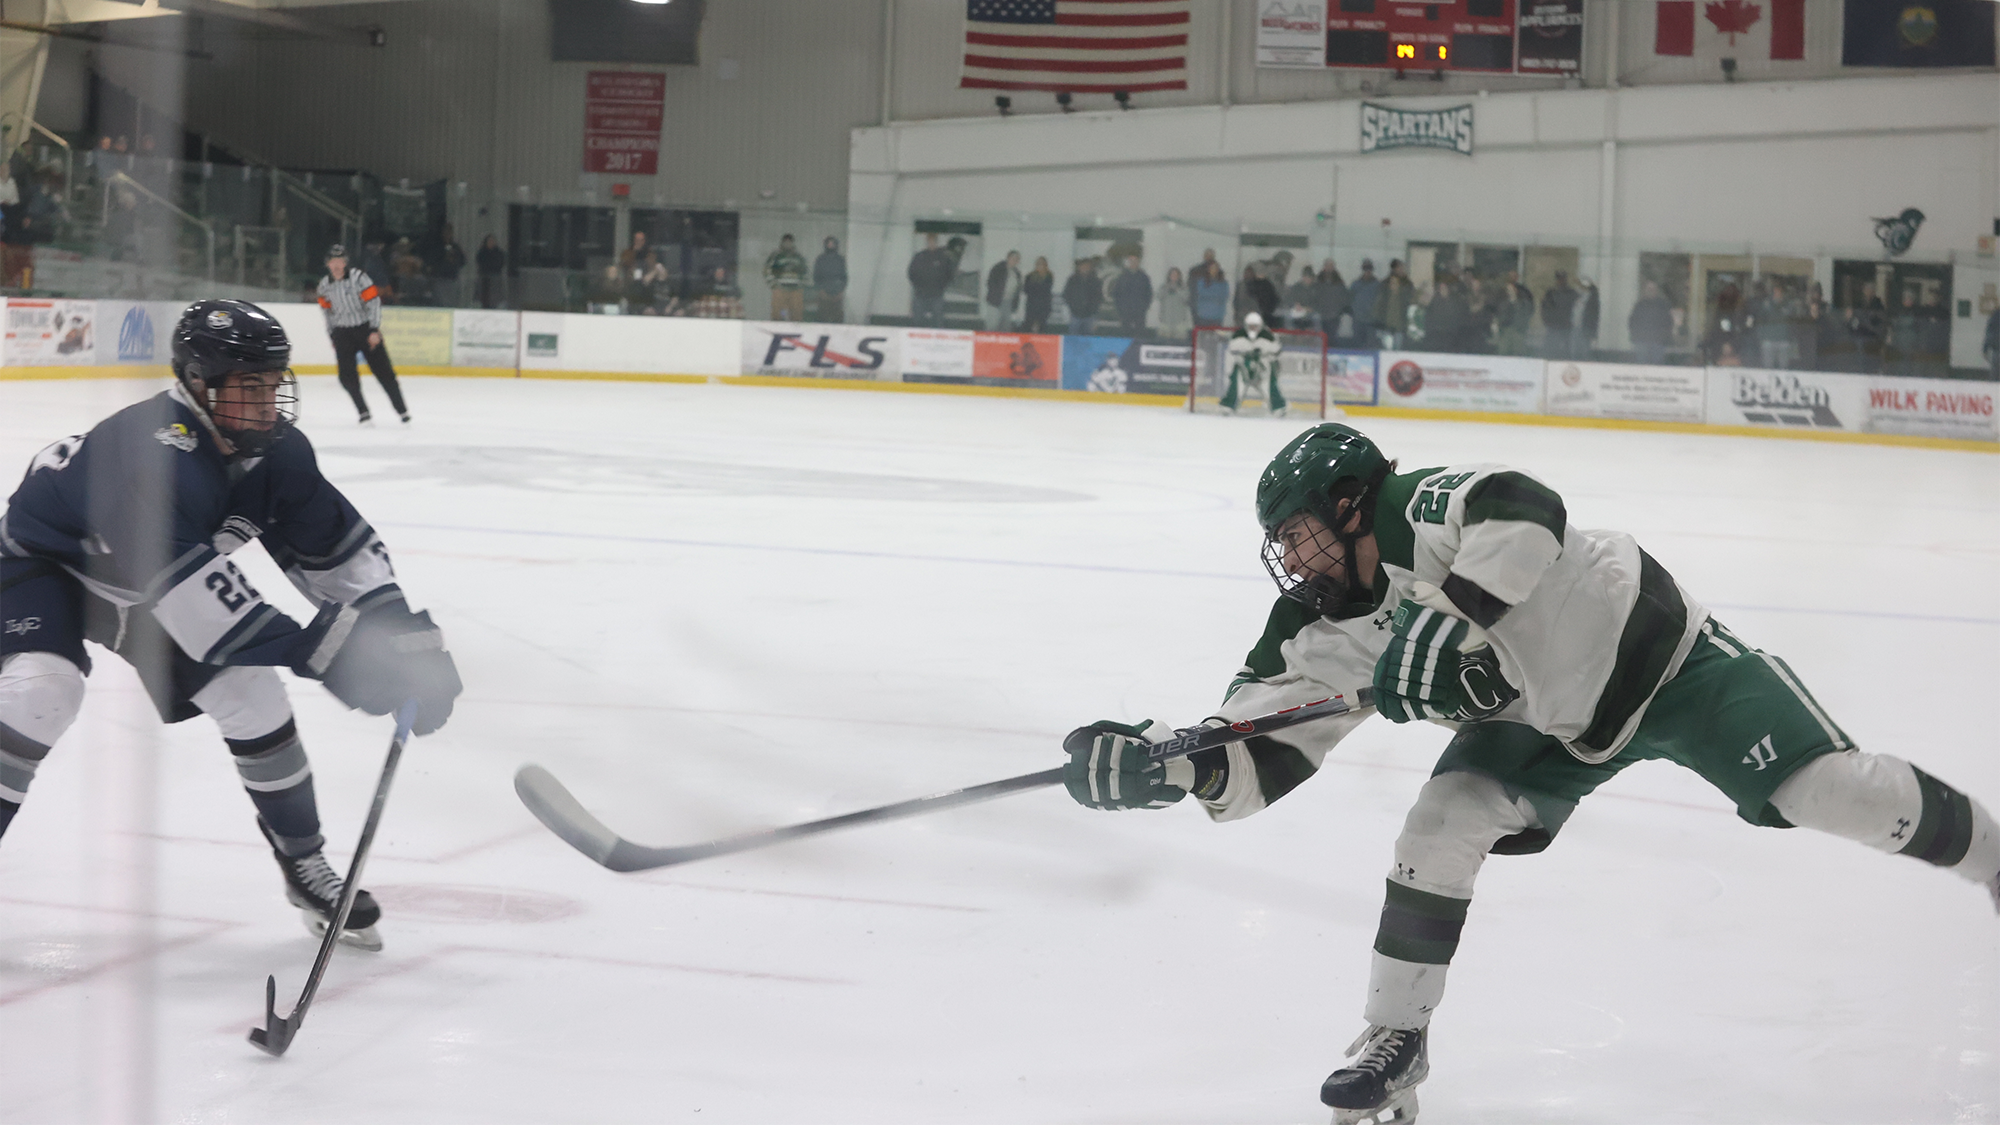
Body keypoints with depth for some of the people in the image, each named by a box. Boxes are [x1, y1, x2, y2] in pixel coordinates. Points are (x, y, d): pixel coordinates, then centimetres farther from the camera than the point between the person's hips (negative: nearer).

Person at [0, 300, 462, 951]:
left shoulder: (276, 451, -17)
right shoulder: (151, 451, -41)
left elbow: (338, 549, -9)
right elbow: (187, 586, -47)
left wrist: (409, 639, -20)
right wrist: (317, 650, -50)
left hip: (166, 576, 7)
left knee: (253, 696, -3)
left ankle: (305, 865, 14)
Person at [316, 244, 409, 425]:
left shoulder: (358, 277, -12)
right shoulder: (324, 285, 3)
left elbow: (373, 302, -12)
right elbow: (328, 311, 14)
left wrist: (374, 330, -15)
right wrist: (333, 337, 15)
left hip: (365, 329, -4)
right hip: (342, 333, 4)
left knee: (383, 370, -3)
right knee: (347, 376, -8)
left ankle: (402, 410, 4)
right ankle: (363, 413, 4)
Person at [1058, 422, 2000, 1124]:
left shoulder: (1420, 511, -27)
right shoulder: (1326, 640, -6)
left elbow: (1524, 510, -46)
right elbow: (1260, 757, -9)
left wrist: (1447, 618, -50)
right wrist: (1164, 764, -25)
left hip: (1659, 655, -6)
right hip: (1541, 725, 6)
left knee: (1826, 790, -11)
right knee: (1444, 822, -13)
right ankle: (1396, 1036, -1)